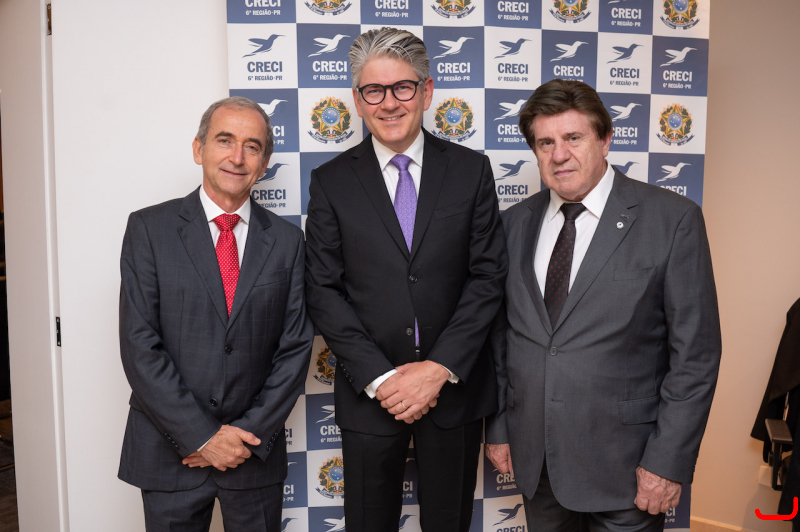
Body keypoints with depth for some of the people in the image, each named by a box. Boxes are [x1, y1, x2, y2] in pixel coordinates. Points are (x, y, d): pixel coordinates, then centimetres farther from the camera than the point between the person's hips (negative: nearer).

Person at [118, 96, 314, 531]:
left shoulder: (286, 240, 2)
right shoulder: (149, 228, -4)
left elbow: (295, 347, 0)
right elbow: (139, 345, -9)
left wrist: (250, 432, -8)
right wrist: (201, 436, -13)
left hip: (255, 453, 2)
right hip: (170, 453, -1)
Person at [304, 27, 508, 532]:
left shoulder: (471, 170, 0)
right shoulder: (331, 182, -1)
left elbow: (488, 276, -4)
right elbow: (324, 291, -4)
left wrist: (440, 368, -13)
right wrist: (379, 377, -12)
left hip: (456, 386, 1)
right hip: (369, 393, 0)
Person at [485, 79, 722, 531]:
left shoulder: (673, 219, -10)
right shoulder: (516, 223, 4)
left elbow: (696, 351, -10)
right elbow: (500, 333, 8)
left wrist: (668, 461, -12)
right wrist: (498, 429, 7)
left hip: (622, 461, -4)